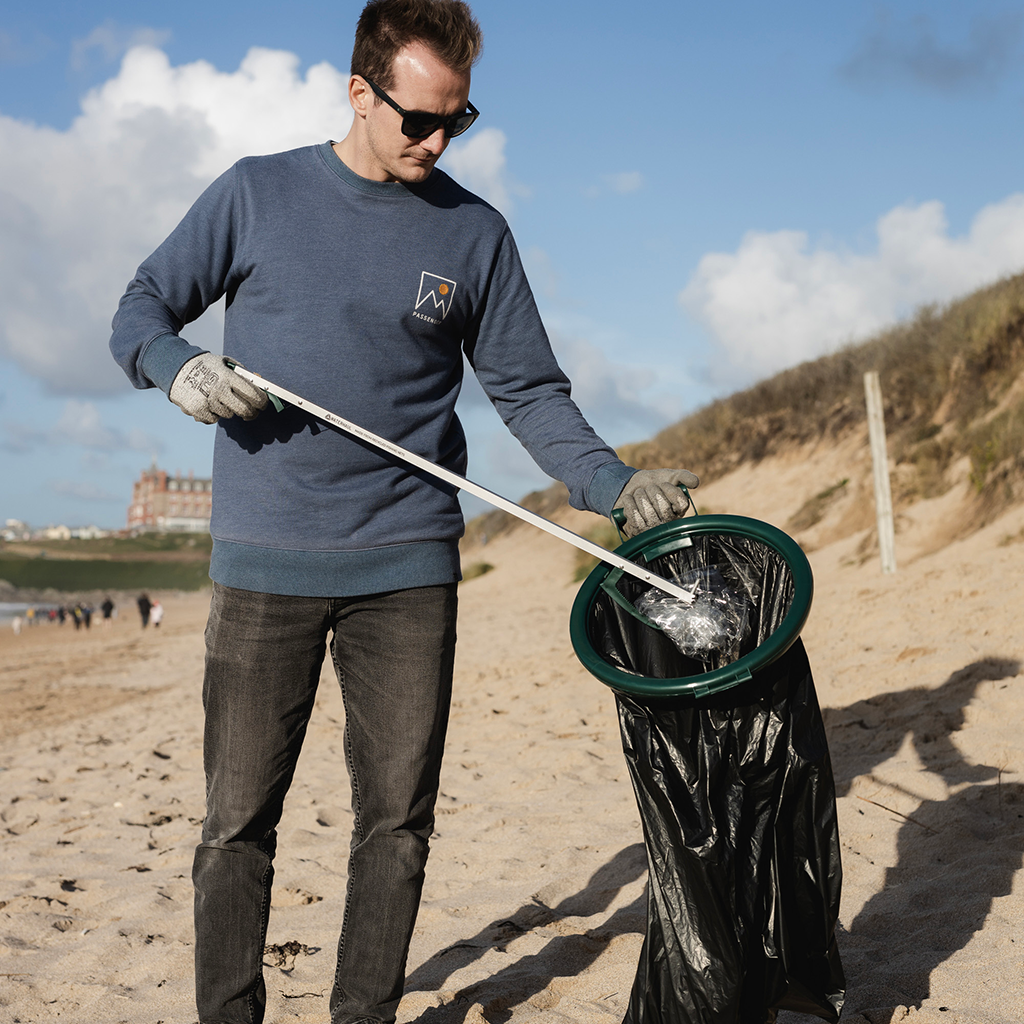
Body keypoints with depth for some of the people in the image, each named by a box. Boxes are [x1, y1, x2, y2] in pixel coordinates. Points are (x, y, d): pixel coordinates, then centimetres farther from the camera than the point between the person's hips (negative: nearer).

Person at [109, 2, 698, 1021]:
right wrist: (180, 367, -11)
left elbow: (530, 391, 6)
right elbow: (141, 309, 12)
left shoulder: (475, 232, 7)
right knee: (238, 820, 3)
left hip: (408, 567, 1)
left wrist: (614, 483, -9)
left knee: (397, 819, 6)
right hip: (262, 564, -1)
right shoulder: (256, 193, 6)